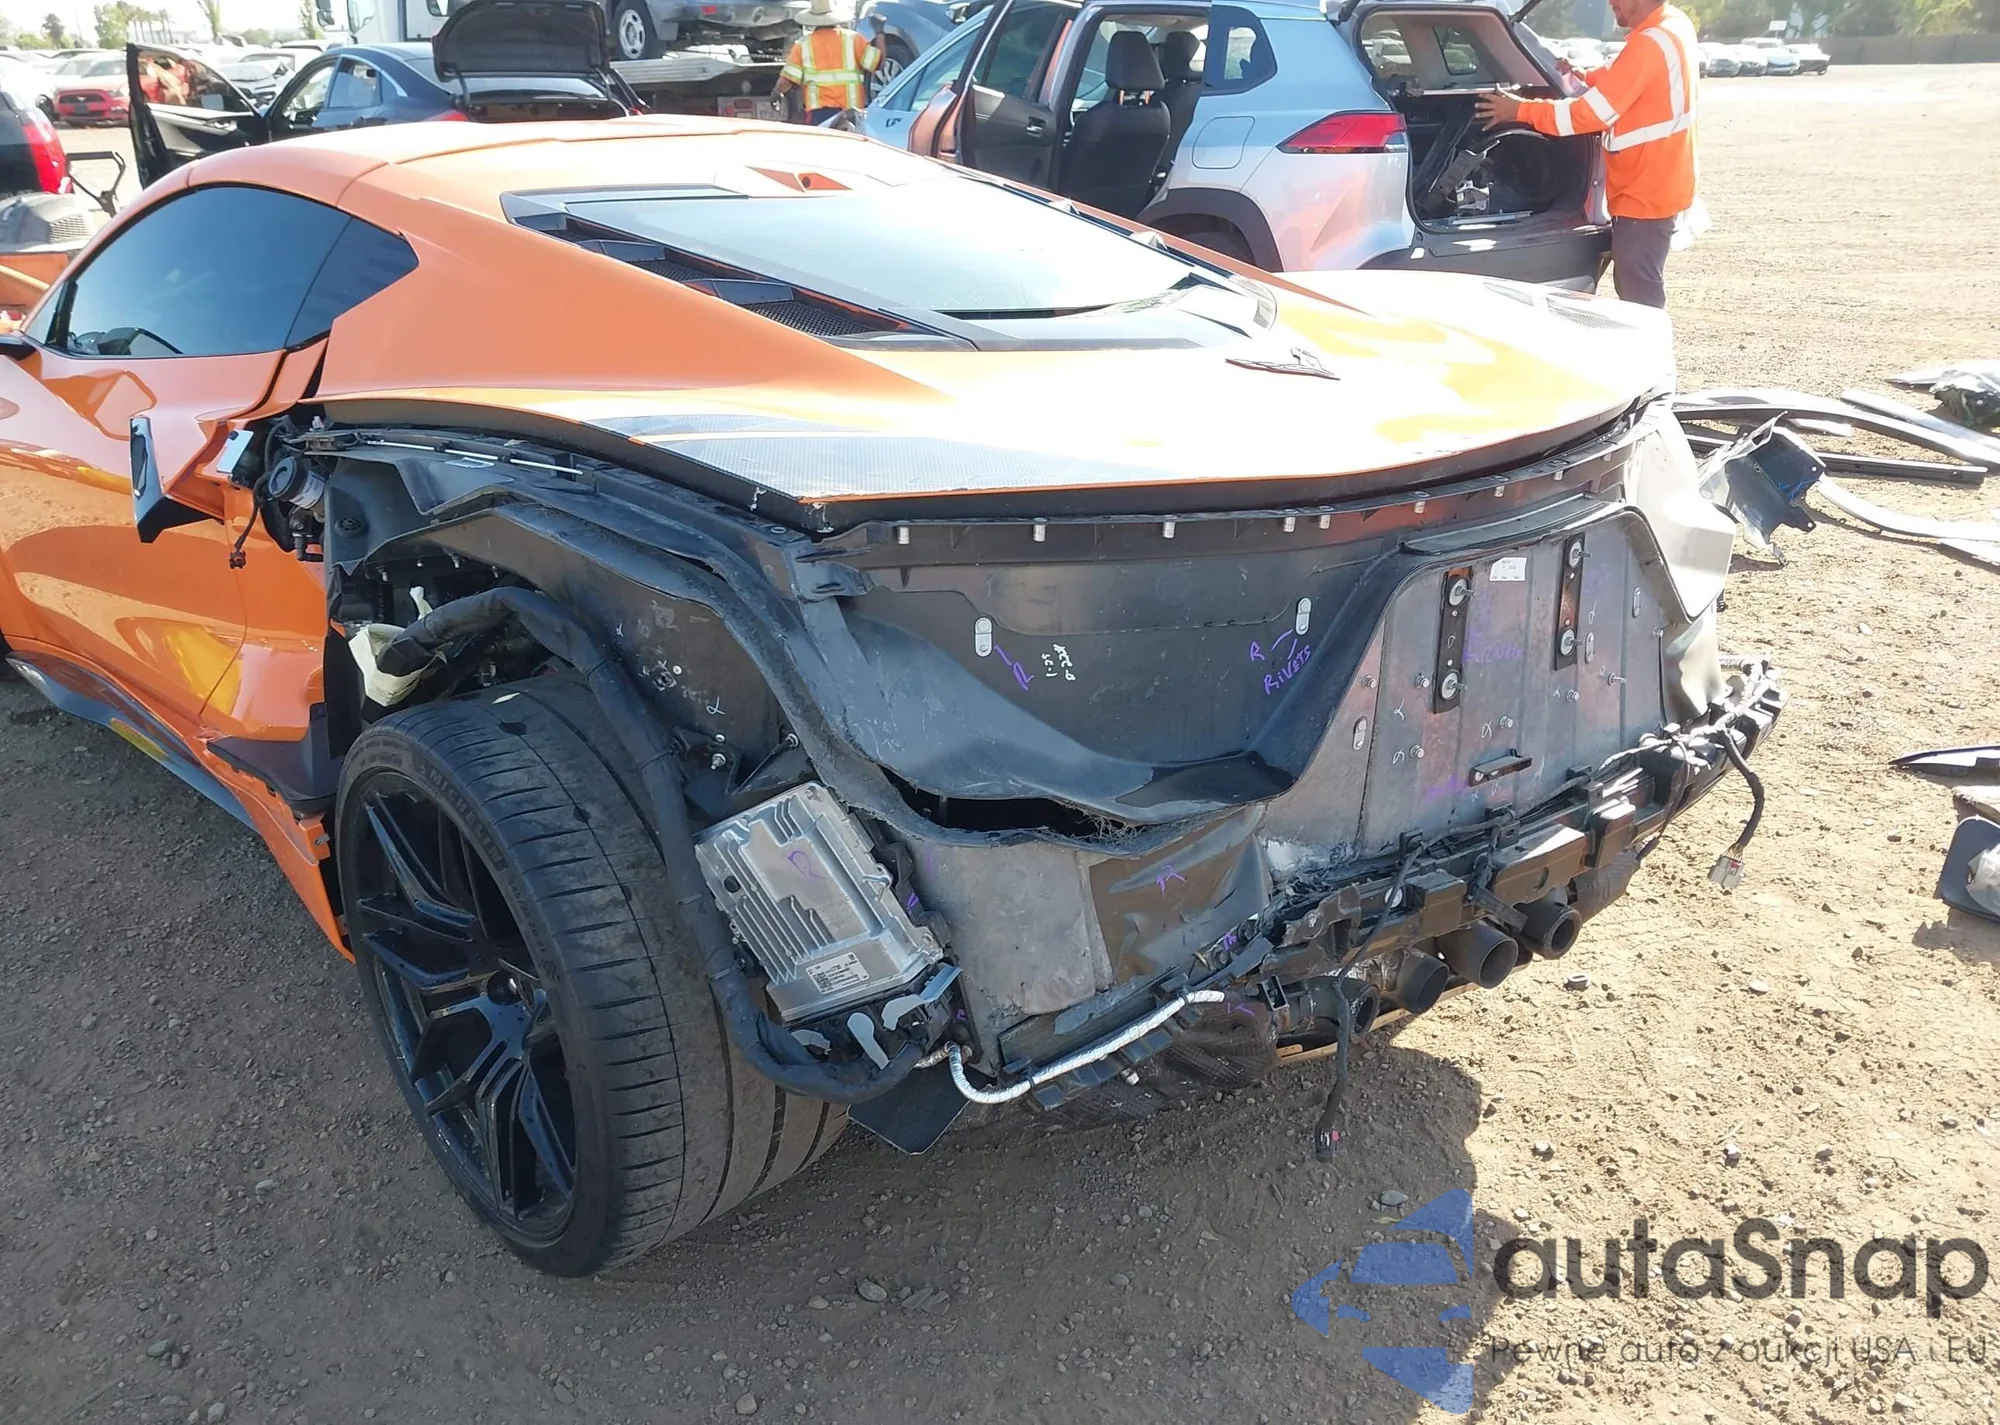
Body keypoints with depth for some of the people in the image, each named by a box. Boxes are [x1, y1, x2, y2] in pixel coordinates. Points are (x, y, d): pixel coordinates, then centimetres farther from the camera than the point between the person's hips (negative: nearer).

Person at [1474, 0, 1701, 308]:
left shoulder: (1650, 43, -22)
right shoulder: (1673, 25, 9)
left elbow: (1592, 113, -21)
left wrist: (1522, 110, -13)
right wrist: (1587, 79, 7)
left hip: (1645, 195, -10)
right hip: (1651, 189, 10)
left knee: (1639, 297, -6)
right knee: (1635, 291, 17)